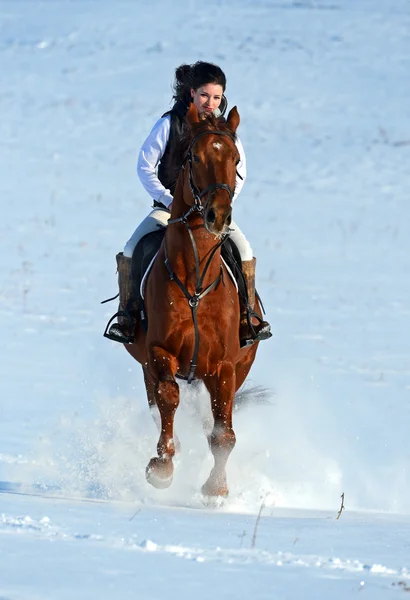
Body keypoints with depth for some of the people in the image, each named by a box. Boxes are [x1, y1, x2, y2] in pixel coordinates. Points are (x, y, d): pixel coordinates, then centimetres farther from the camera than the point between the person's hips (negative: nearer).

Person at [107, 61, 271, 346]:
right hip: (170, 205, -1)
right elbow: (145, 166, -4)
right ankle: (126, 316, -4)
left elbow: (239, 173, 8)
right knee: (131, 252, -21)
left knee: (243, 251, -23)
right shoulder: (171, 124, -7)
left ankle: (248, 317, -8)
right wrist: (168, 200, -14)